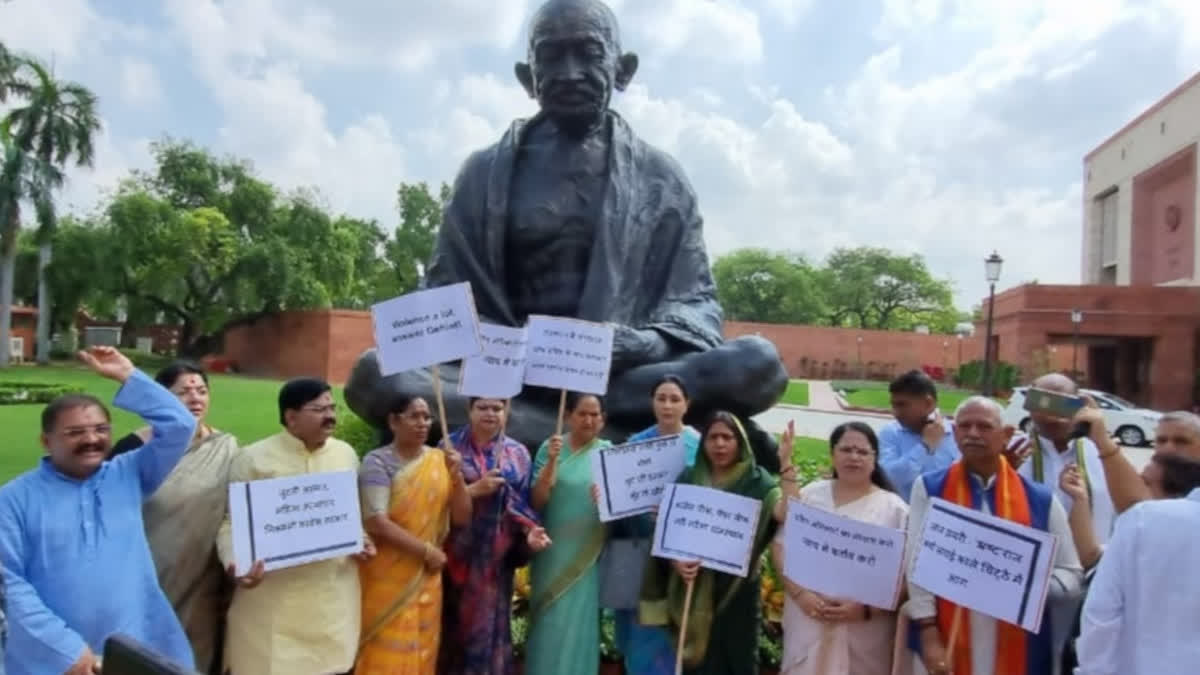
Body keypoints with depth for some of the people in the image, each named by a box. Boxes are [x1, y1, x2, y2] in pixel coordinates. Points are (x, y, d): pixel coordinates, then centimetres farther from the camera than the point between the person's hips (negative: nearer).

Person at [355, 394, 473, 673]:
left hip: (427, 579, 4)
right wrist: (426, 550, -14)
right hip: (388, 580, -4)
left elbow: (462, 518, 1)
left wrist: (457, 476, -14)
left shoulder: (440, 461, 3)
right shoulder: (378, 462, -9)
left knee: (422, 652, 12)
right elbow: (376, 523, -18)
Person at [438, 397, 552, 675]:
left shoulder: (518, 453, 7)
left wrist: (531, 532, -11)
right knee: (455, 623, 3)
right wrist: (475, 489, -14)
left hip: (496, 556, 2)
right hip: (457, 553, -2)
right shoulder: (450, 447, 1)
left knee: (490, 623, 5)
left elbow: (525, 502, 6)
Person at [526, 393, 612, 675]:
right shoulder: (550, 448, -1)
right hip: (551, 551, 0)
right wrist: (552, 461, -19)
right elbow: (537, 501, -6)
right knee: (548, 623, 9)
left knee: (578, 623, 6)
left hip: (587, 555, 0)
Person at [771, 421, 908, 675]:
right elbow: (781, 547, 5)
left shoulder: (894, 508, 0)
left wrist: (866, 609, -13)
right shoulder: (810, 495, 6)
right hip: (808, 622, 2)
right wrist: (799, 593, -8)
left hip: (865, 633, -1)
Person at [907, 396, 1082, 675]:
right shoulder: (929, 488, 0)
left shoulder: (1040, 499, 3)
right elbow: (917, 565, -4)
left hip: (1016, 651, 1)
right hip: (945, 644, -1)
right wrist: (929, 637, -10)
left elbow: (1071, 574, 8)